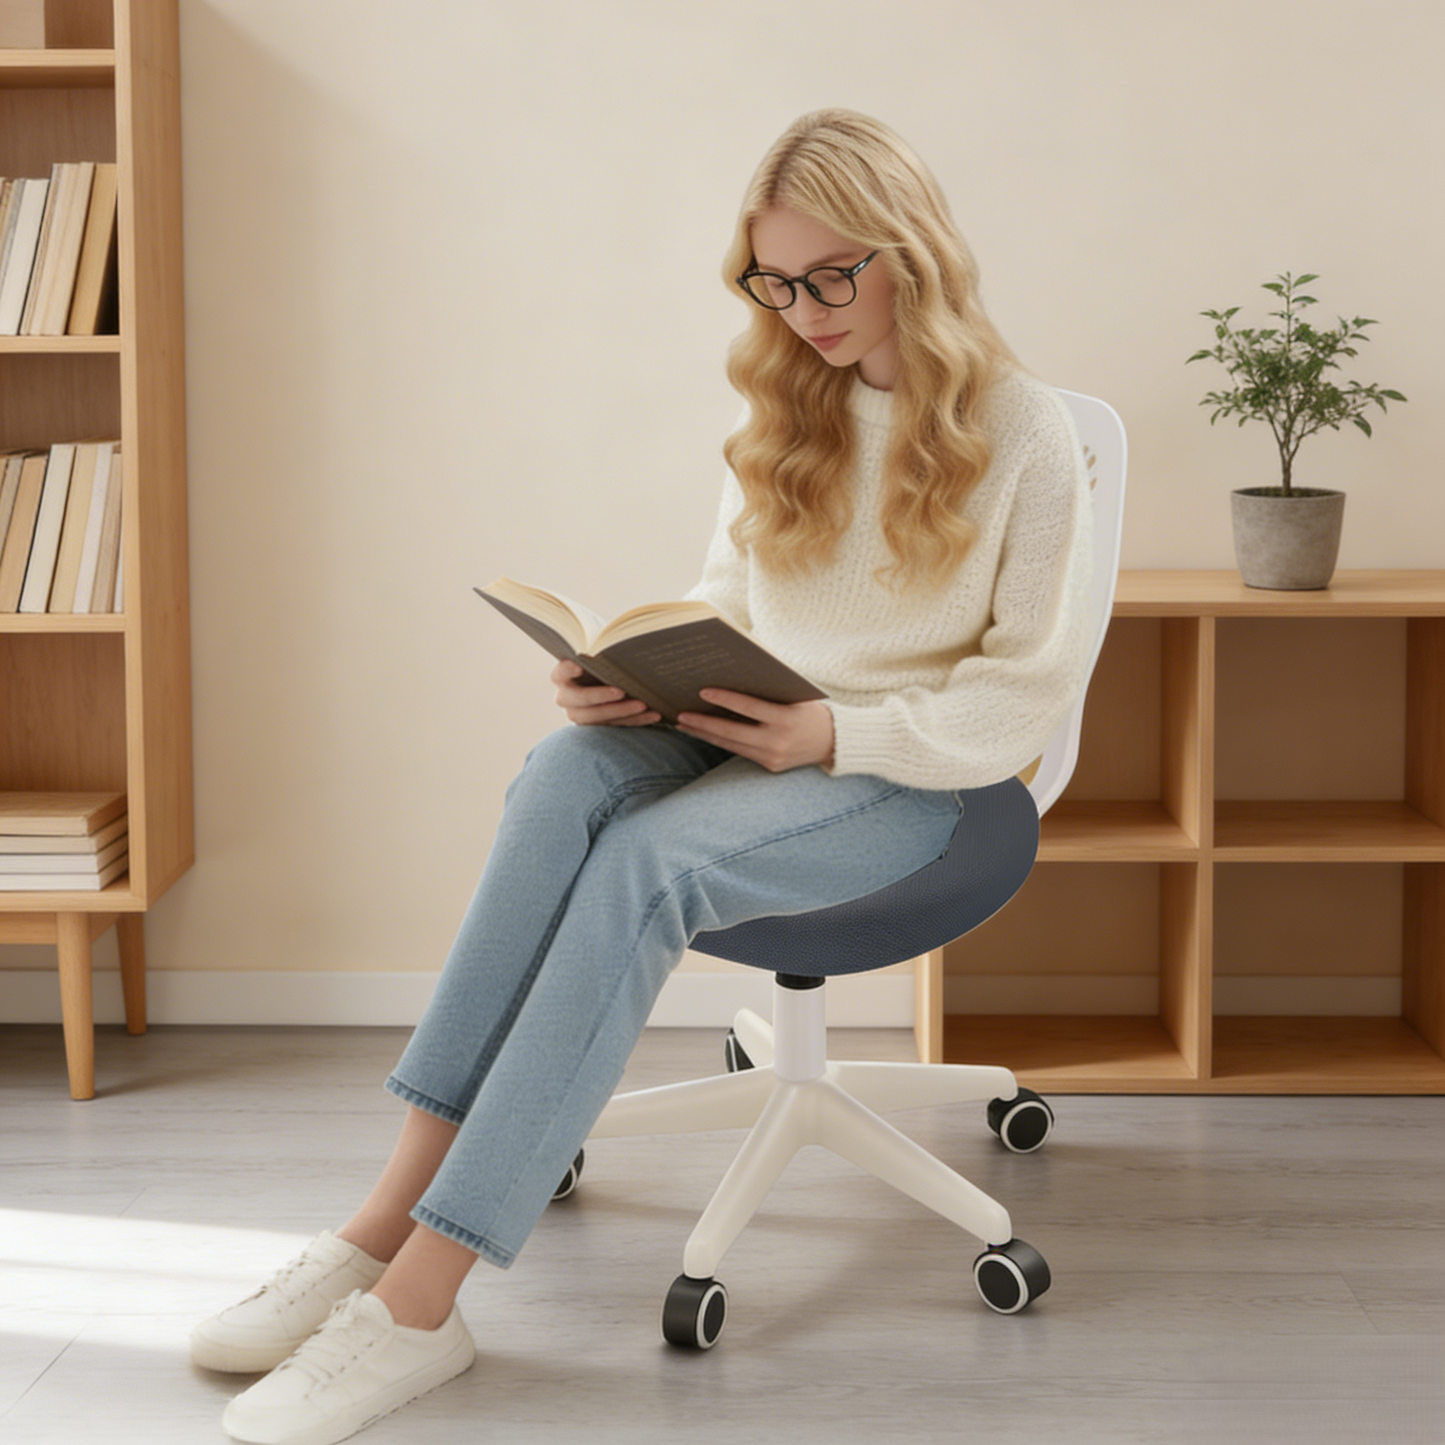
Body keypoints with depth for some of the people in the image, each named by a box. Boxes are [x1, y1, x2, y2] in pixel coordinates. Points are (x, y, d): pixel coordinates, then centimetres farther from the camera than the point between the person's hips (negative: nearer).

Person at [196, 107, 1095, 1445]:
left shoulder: (1024, 429, -5)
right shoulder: (787, 412, 12)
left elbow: (1029, 694, -6)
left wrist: (838, 732, -20)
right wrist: (636, 675, -5)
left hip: (908, 777, -5)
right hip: (751, 734, 5)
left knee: (647, 858, -34)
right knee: (567, 773, -30)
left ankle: (417, 1290, -35)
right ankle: (391, 1220, -34)